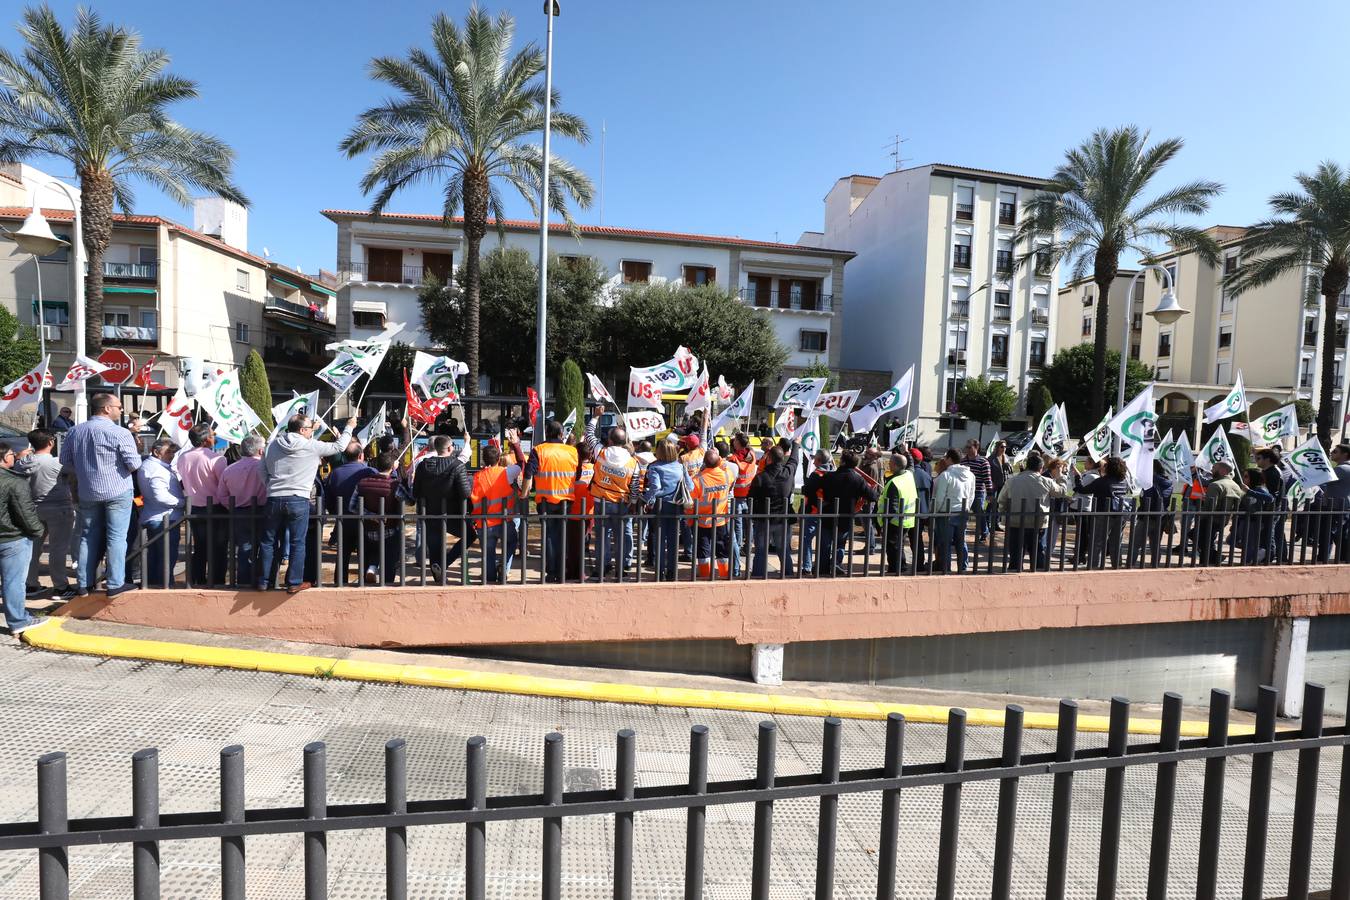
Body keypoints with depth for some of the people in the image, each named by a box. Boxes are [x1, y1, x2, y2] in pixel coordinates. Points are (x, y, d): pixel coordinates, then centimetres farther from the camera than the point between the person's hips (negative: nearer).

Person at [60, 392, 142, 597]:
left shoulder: (74, 431, 4)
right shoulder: (119, 433, -16)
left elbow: (65, 462, 12)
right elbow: (134, 464, -16)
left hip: (87, 493, 6)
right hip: (117, 492, -6)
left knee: (88, 537, 14)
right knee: (116, 537, 0)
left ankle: (84, 584, 19)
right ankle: (115, 584, 3)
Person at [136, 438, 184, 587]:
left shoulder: (148, 465, 17)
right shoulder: (156, 469, -17)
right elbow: (161, 495, -26)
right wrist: (181, 502, -16)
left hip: (153, 518, 11)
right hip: (164, 519, -11)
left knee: (154, 555, 18)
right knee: (168, 557, -5)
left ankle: (151, 584, 26)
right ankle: (165, 586, -1)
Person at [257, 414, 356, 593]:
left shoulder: (272, 445, 8)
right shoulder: (312, 447, -6)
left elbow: (264, 471, 12)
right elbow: (338, 446, 4)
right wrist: (349, 427, 16)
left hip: (274, 498, 5)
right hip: (298, 500, -5)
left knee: (268, 542, 14)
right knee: (298, 543, 3)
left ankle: (263, 580, 21)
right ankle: (294, 583, 7)